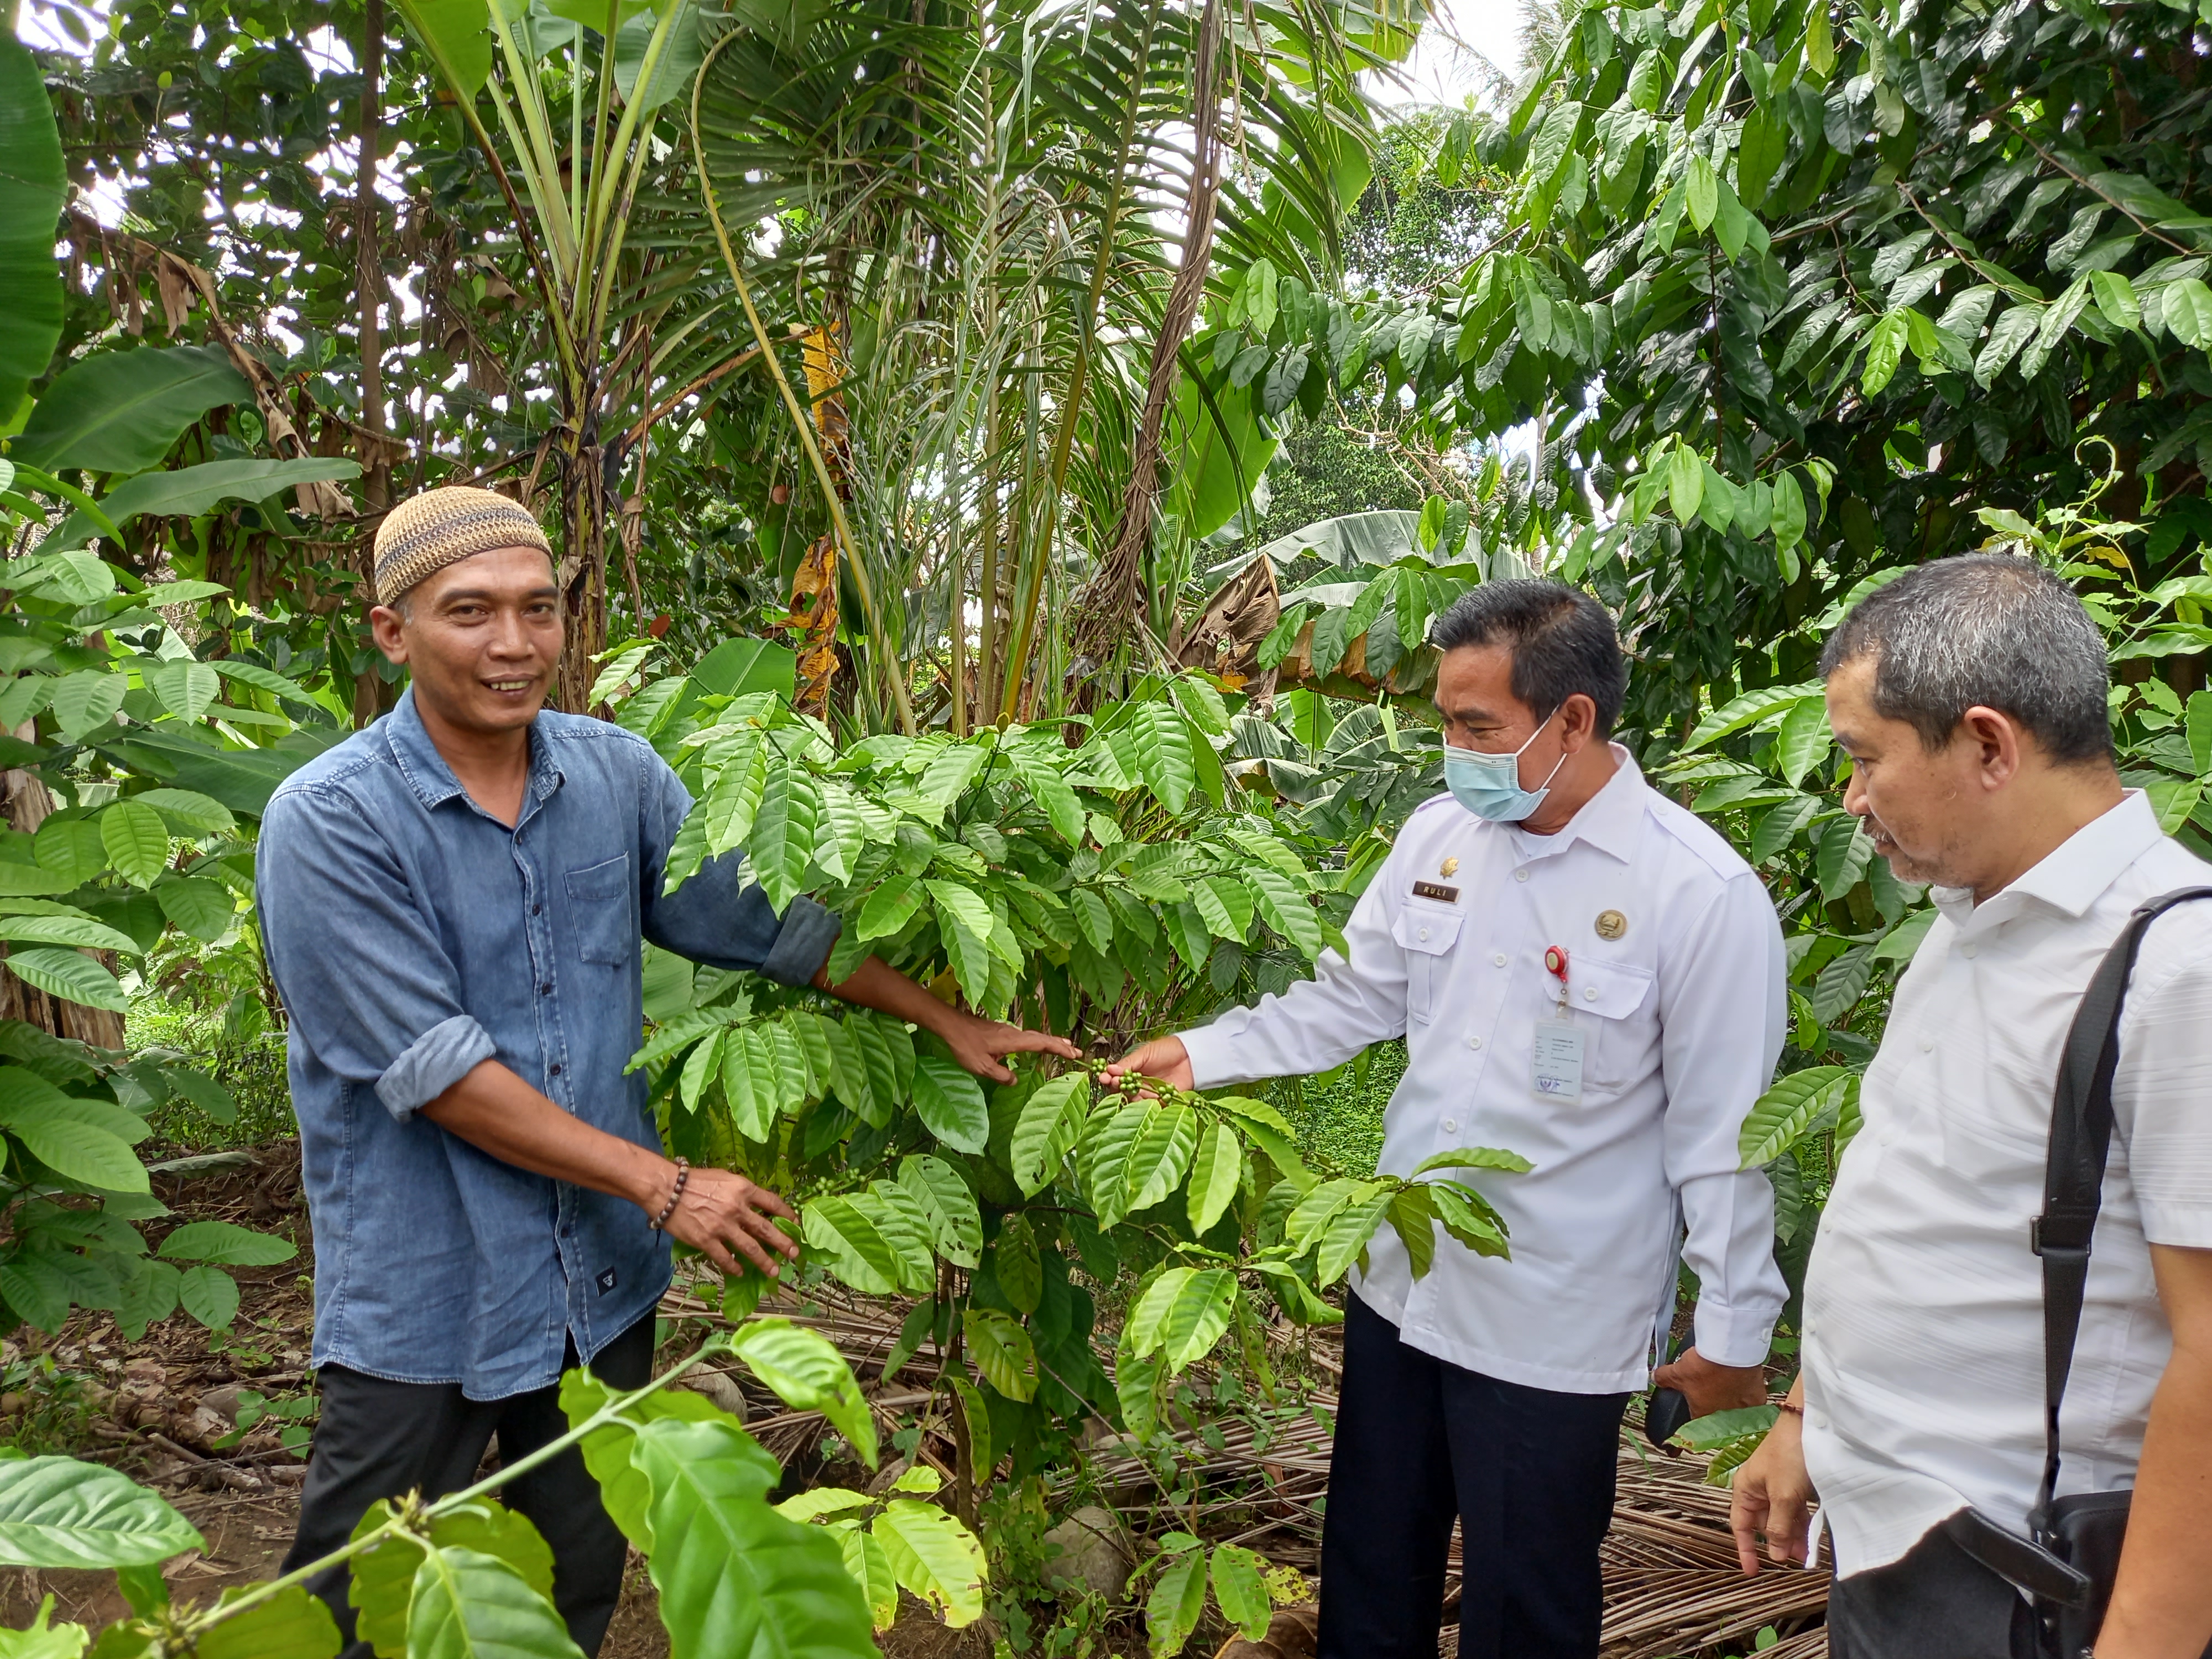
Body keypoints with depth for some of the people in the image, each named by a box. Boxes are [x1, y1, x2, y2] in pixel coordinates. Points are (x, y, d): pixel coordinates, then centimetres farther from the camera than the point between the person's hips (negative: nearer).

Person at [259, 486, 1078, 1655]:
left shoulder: (617, 774, -2)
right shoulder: (330, 823, -17)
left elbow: (762, 921, 6)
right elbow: (435, 1069, -20)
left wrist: (950, 1022, 5)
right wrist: (664, 1186, -17)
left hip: (604, 1281, 5)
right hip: (424, 1303, -4)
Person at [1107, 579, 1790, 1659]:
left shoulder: (1703, 893, -18)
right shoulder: (1440, 832, -2)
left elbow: (1721, 1134, -13)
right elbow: (1352, 999, 8)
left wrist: (1734, 1332, -6)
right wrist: (1201, 1055, -3)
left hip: (1554, 1328, -5)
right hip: (1400, 1279, 5)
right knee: (1371, 1568, 23)